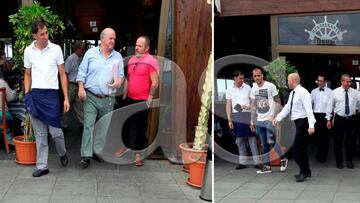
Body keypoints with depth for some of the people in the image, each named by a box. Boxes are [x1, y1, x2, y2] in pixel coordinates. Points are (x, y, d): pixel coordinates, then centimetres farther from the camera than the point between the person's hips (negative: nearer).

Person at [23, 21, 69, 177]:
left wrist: (66, 98, -1)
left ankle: (62, 153, 30)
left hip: (51, 94, -2)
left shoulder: (56, 49, -1)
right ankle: (42, 166, 16)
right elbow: (27, 75, 13)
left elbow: (62, 74, 3)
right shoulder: (28, 51, 4)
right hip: (35, 95, 2)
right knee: (40, 134, 7)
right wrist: (26, 96, 5)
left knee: (55, 131, 0)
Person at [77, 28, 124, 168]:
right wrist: (81, 89, -9)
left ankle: (98, 152, 23)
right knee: (89, 125, -8)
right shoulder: (90, 53, 1)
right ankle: (86, 155, -6)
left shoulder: (118, 56, 8)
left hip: (108, 99, 3)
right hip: (91, 97, -3)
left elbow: (121, 75, 12)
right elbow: (82, 73, 1)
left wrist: (118, 82, -11)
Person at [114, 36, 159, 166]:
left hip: (143, 101, -6)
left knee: (141, 127, 4)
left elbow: (155, 83, -14)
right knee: (126, 123, 15)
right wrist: (124, 95, 15)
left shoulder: (151, 61, -12)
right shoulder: (131, 60, 9)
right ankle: (125, 146, 33)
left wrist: (149, 99, -17)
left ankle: (138, 152, 15)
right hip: (130, 99, 7)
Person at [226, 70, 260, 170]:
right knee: (240, 140, 7)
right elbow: (228, 106, 5)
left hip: (247, 116, -1)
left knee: (252, 139, -1)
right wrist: (229, 120, -2)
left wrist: (250, 106, -16)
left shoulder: (247, 88, 3)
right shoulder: (230, 90, 5)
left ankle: (257, 162, 1)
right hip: (236, 117, 1)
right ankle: (242, 162, 15)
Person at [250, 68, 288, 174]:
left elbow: (277, 101, -4)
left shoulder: (270, 86, -7)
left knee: (271, 142, -9)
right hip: (259, 120, 6)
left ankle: (283, 159, 13)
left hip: (269, 119, -6)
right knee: (264, 144, 8)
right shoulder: (254, 88, 10)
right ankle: (266, 166, 14)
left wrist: (274, 115, -14)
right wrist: (252, 121, 13)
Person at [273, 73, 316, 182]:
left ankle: (304, 172, -2)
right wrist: (278, 118, 4)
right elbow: (287, 108, 14)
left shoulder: (303, 92, -16)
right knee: (301, 148, 16)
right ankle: (306, 172, 27)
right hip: (298, 122, 10)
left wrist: (311, 126, -29)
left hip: (303, 122, -10)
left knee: (296, 148, -11)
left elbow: (309, 109, -22)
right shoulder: (292, 93, 12)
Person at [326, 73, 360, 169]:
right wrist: (328, 119, 0)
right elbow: (330, 106, 2)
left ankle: (349, 160, 25)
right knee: (338, 142, 7)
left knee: (352, 141, 3)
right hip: (339, 120, -1)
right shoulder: (335, 92, -2)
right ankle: (339, 162, 23)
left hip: (351, 119, 1)